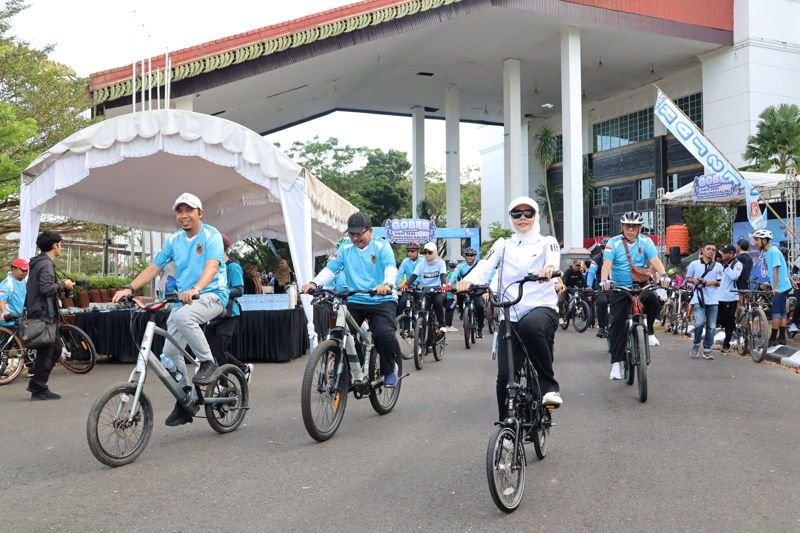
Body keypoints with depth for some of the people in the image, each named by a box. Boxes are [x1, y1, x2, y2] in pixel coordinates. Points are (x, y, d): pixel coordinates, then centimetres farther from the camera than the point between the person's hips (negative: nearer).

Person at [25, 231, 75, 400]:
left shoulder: (37, 263, 17)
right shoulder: (46, 264, -14)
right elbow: (46, 288, -25)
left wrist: (61, 287, 15)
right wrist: (63, 285, -12)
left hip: (37, 312, 10)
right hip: (43, 314, -10)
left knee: (56, 348, 16)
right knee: (46, 352, -3)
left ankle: (35, 384, 20)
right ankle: (39, 390, 3)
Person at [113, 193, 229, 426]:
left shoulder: (211, 235, -7)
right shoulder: (173, 240, 10)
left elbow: (212, 266, -23)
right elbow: (153, 267, 6)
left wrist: (196, 289, -42)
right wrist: (130, 288, -9)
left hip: (211, 295, -6)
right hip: (184, 300, 6)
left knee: (183, 316, -37)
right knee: (170, 352, -2)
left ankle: (208, 362, -17)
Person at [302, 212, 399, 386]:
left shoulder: (381, 247, 1)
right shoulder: (345, 250, 12)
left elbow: (390, 268, -15)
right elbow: (330, 268, 2)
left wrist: (387, 284, -37)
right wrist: (314, 283, -18)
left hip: (382, 301, -3)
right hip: (355, 302, 4)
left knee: (383, 333, -26)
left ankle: (389, 370, 1)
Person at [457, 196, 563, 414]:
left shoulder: (547, 242, 9)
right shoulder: (503, 245, 13)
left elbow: (554, 258, -16)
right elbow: (485, 266, -6)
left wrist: (550, 268, -41)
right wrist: (469, 280, -29)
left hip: (542, 308, -2)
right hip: (510, 316, 2)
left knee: (530, 326, -38)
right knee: (505, 376, -7)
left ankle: (549, 385, -19)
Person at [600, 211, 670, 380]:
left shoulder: (646, 242, -1)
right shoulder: (613, 243, -7)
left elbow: (655, 260, -14)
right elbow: (607, 263, -20)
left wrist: (663, 275, -34)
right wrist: (604, 280, -39)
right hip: (619, 288, -1)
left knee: (652, 298, -31)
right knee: (617, 323, -6)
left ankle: (648, 331, -4)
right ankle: (616, 362, -1)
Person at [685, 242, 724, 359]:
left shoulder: (718, 266, 10)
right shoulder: (694, 264, 6)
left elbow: (720, 282, 10)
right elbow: (688, 278, 13)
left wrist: (713, 282, -12)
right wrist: (694, 280, -9)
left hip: (713, 300, 2)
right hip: (698, 298, -2)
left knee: (711, 326, 3)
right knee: (700, 323, -16)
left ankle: (707, 350, 13)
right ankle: (696, 344, 8)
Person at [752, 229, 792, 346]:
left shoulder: (773, 251, -16)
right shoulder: (766, 253, 11)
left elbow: (775, 270, -22)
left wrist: (775, 287, -26)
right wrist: (770, 284, 21)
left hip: (780, 287, -9)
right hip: (781, 287, 9)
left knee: (776, 313, -7)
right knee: (782, 312, 11)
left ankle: (773, 339, -4)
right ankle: (782, 337, 16)